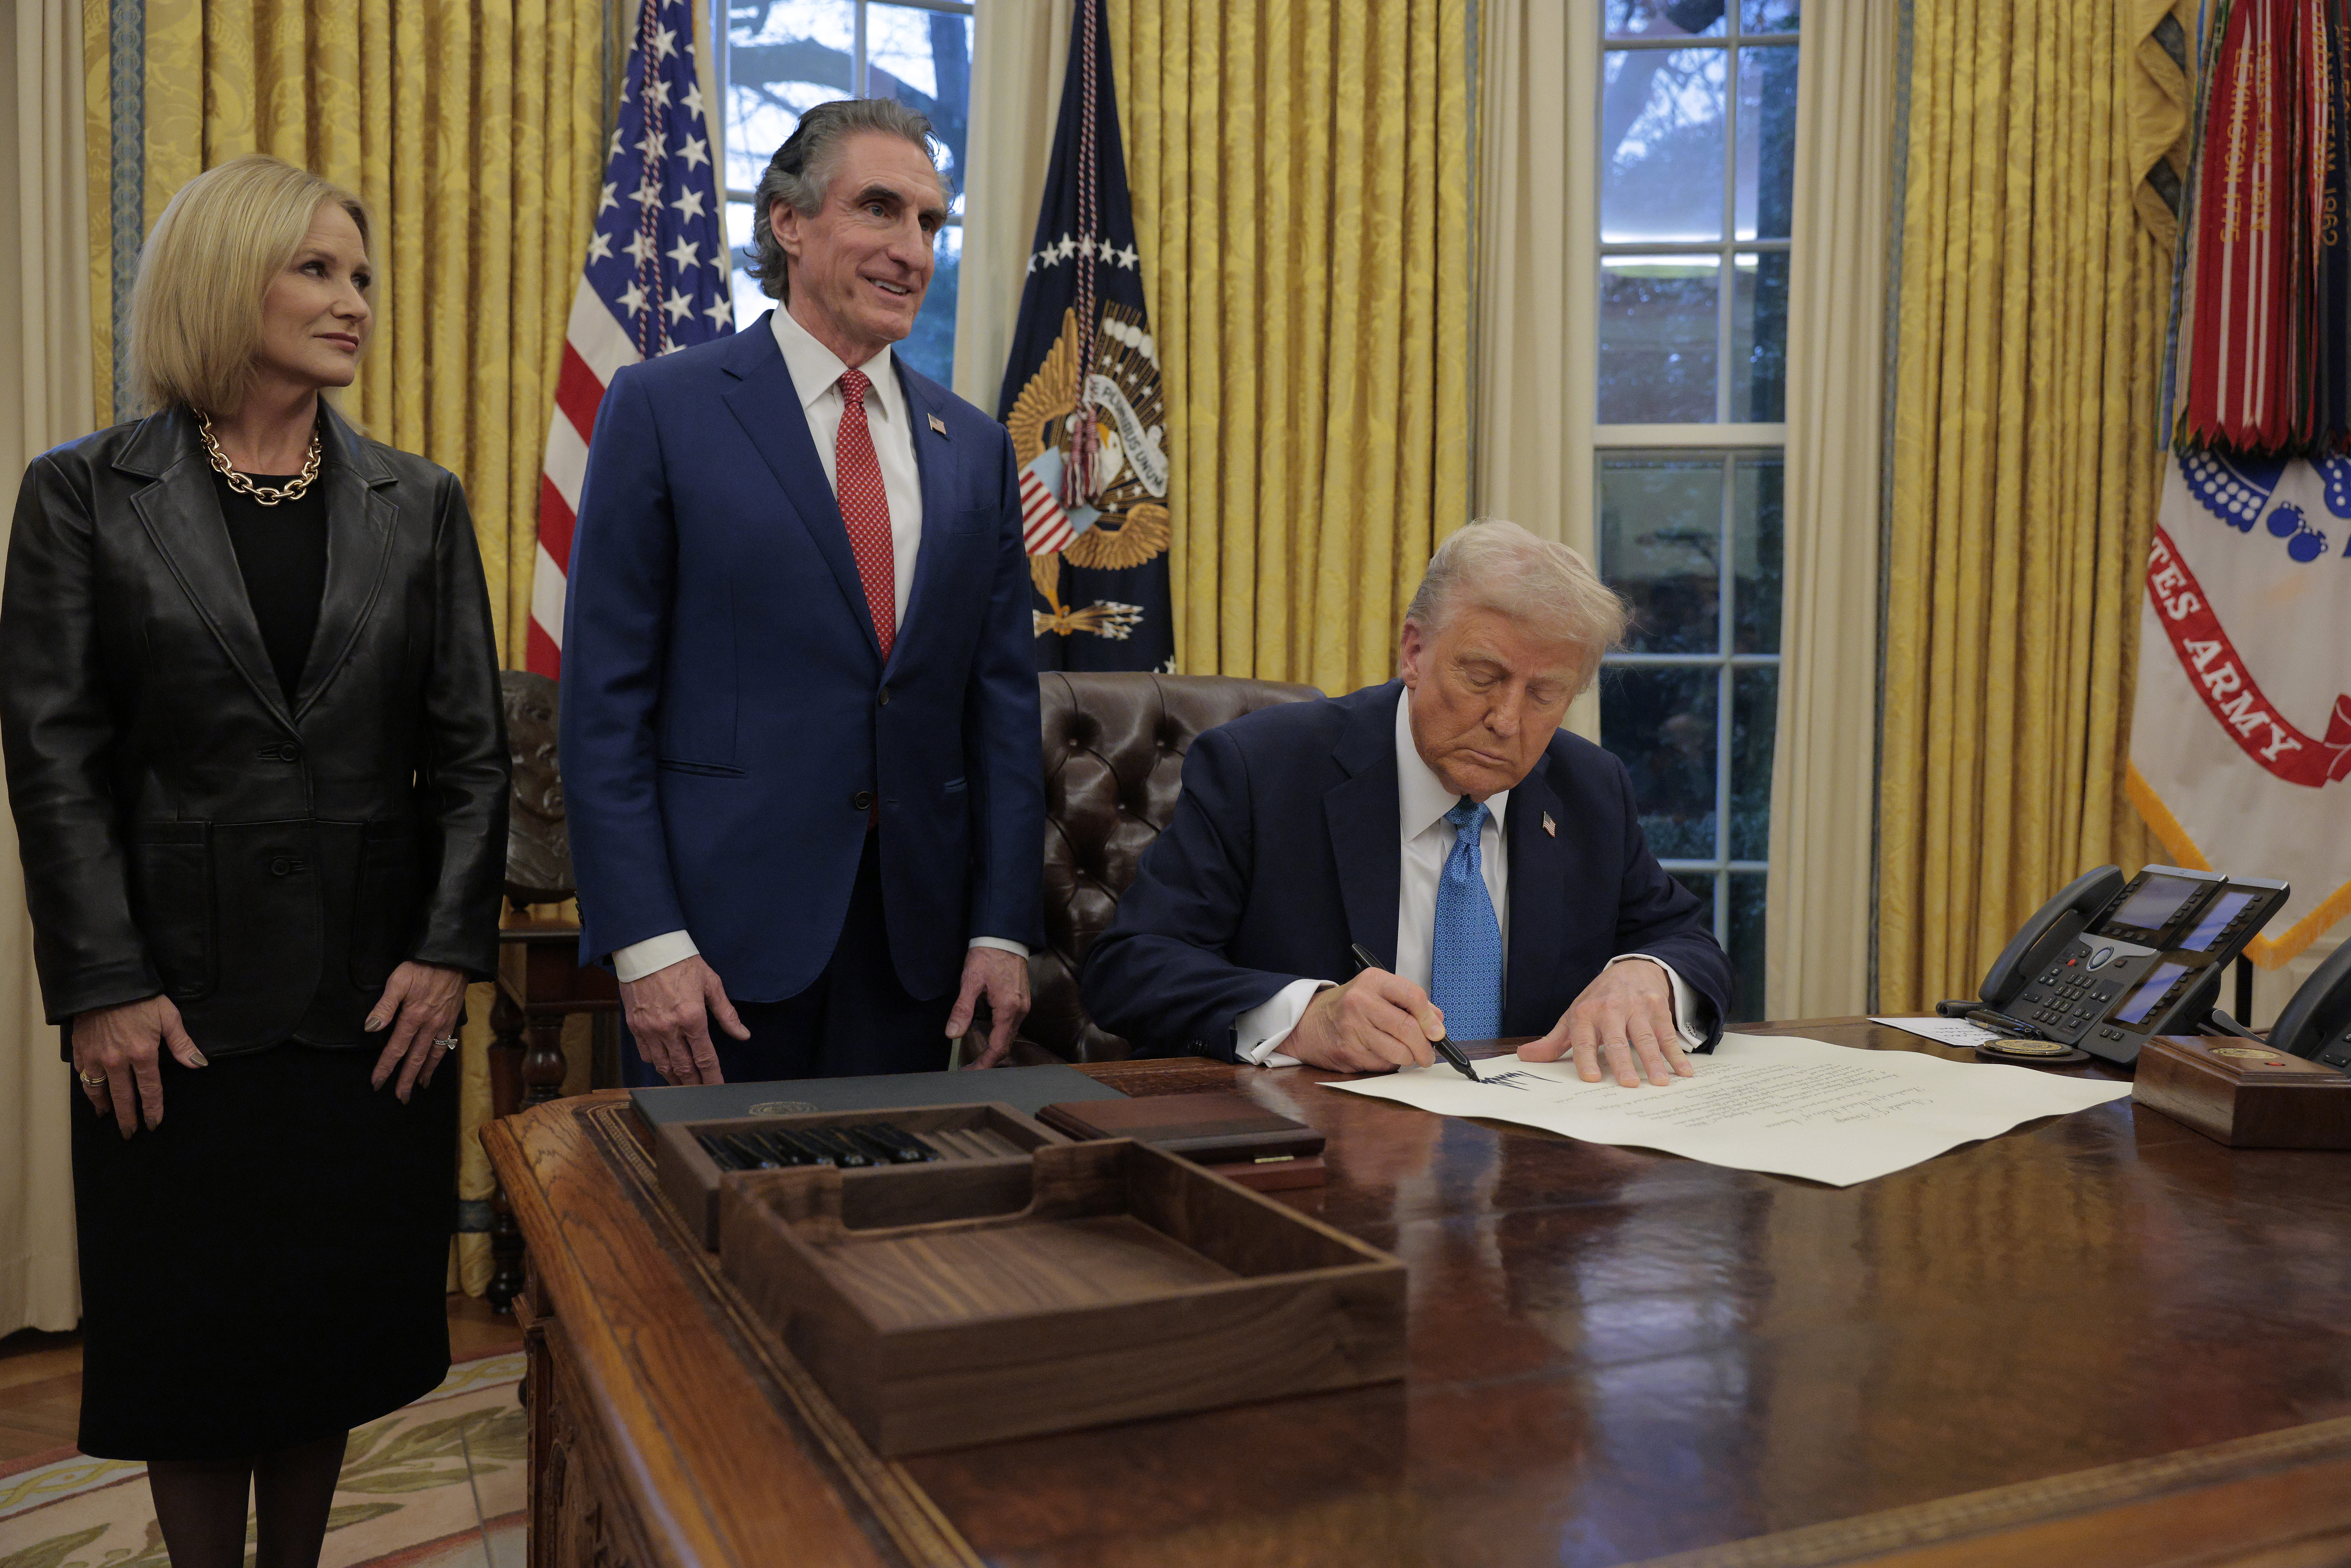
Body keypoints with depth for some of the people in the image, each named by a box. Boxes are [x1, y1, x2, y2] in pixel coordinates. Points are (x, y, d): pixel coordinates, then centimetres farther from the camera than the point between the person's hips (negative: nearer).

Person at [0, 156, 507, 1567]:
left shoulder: (420, 503, 6)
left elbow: (471, 746, 4)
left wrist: (451, 950, -5)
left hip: (374, 995, 2)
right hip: (182, 998, -2)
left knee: (338, 1325, 12)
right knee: (192, 1331, 10)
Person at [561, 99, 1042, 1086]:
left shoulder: (975, 448, 10)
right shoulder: (662, 409, -2)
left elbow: (1003, 702, 8)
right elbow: (605, 698, -6)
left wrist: (1003, 930, 1)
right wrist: (644, 940, -12)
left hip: (916, 937, 4)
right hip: (725, 926, -3)